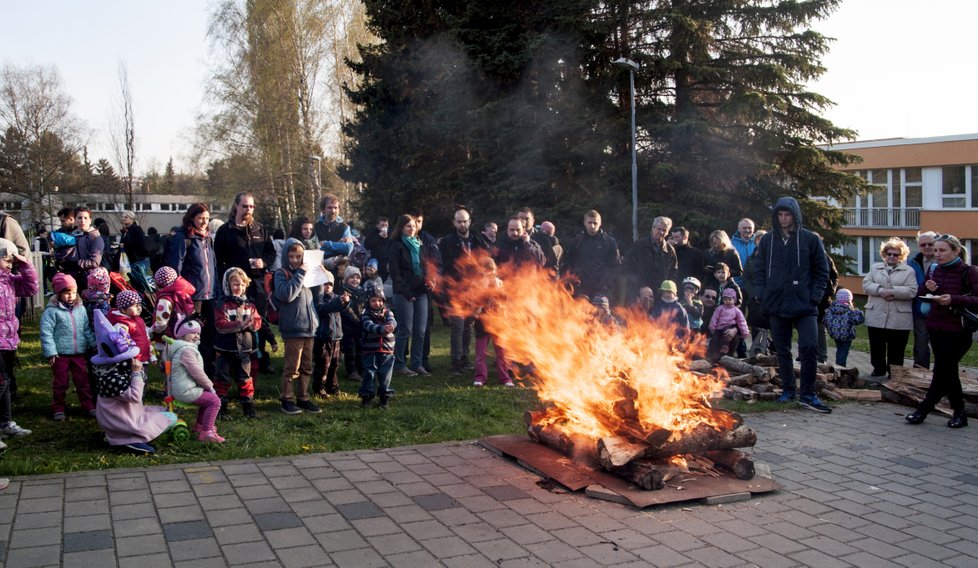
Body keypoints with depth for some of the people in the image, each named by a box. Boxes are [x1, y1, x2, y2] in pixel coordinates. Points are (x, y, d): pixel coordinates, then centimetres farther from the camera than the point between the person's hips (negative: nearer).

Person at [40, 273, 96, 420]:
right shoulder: (52, 311, -11)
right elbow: (46, 333, -12)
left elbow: (87, 329, 13)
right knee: (60, 383, 9)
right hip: (60, 354, -4)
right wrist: (50, 353, -16)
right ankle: (58, 409, 21)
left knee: (83, 381, 11)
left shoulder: (80, 309, 5)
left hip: (79, 353, 4)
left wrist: (94, 345, 7)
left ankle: (88, 405, 20)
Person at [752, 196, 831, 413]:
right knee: (782, 351, 10)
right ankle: (787, 391, 22)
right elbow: (760, 271, 12)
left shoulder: (810, 239, 0)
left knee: (809, 348, -12)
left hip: (804, 305, -3)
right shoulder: (767, 240, 6)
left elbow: (821, 272, 3)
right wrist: (762, 295, 0)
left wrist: (814, 297, -7)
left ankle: (808, 395, -2)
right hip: (776, 305, 3)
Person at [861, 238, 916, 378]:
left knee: (896, 350, 4)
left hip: (899, 318, -2)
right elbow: (866, 285, 1)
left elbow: (912, 291, -8)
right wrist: (881, 290, -16)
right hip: (876, 316, 2)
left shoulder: (909, 271, 5)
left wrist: (893, 291, -18)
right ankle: (879, 369, 24)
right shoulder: (875, 268, 14)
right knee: (877, 347, 10)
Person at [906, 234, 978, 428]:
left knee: (942, 371, -3)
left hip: (957, 331, -6)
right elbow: (920, 295, 17)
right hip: (935, 328, 6)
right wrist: (928, 289, -5)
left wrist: (954, 299, -27)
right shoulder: (933, 269, 8)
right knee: (948, 371, 12)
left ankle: (923, 410, 5)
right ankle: (959, 412, 24)